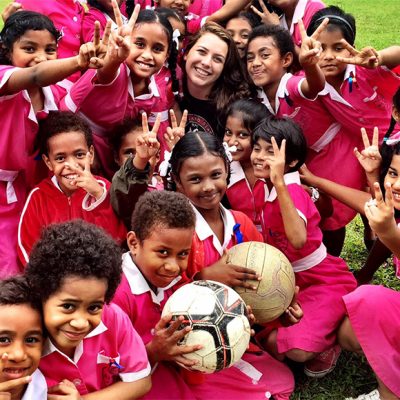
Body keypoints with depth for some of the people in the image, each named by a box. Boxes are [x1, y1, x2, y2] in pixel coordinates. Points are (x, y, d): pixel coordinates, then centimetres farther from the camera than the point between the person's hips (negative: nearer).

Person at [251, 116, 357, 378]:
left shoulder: (292, 191, -24)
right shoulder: (267, 189, 1)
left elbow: (298, 238, -43)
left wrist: (279, 182, -45)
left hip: (325, 282, -8)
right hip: (292, 281, 8)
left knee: (296, 349, -27)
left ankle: (325, 344, 8)